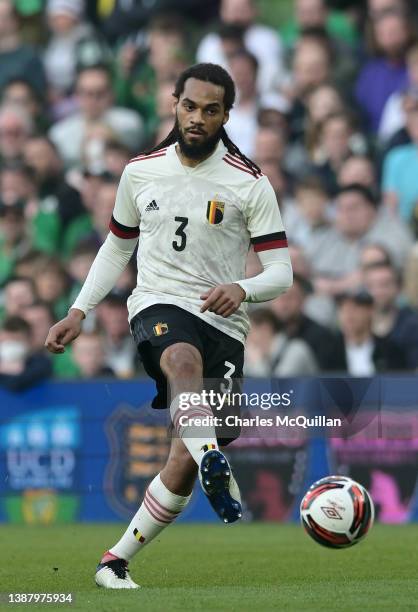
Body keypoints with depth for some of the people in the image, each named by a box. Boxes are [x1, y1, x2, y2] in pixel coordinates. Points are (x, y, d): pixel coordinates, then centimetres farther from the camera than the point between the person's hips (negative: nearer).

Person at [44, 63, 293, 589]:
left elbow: (280, 272, -3)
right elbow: (116, 247, 23)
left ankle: (117, 560, 6)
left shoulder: (250, 184, -1)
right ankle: (215, 469, -61)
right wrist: (78, 313, 17)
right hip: (158, 307, 0)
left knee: (185, 460, -9)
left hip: (223, 324, 0)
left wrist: (242, 289, -24)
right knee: (185, 358, -39)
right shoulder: (141, 171, 9)